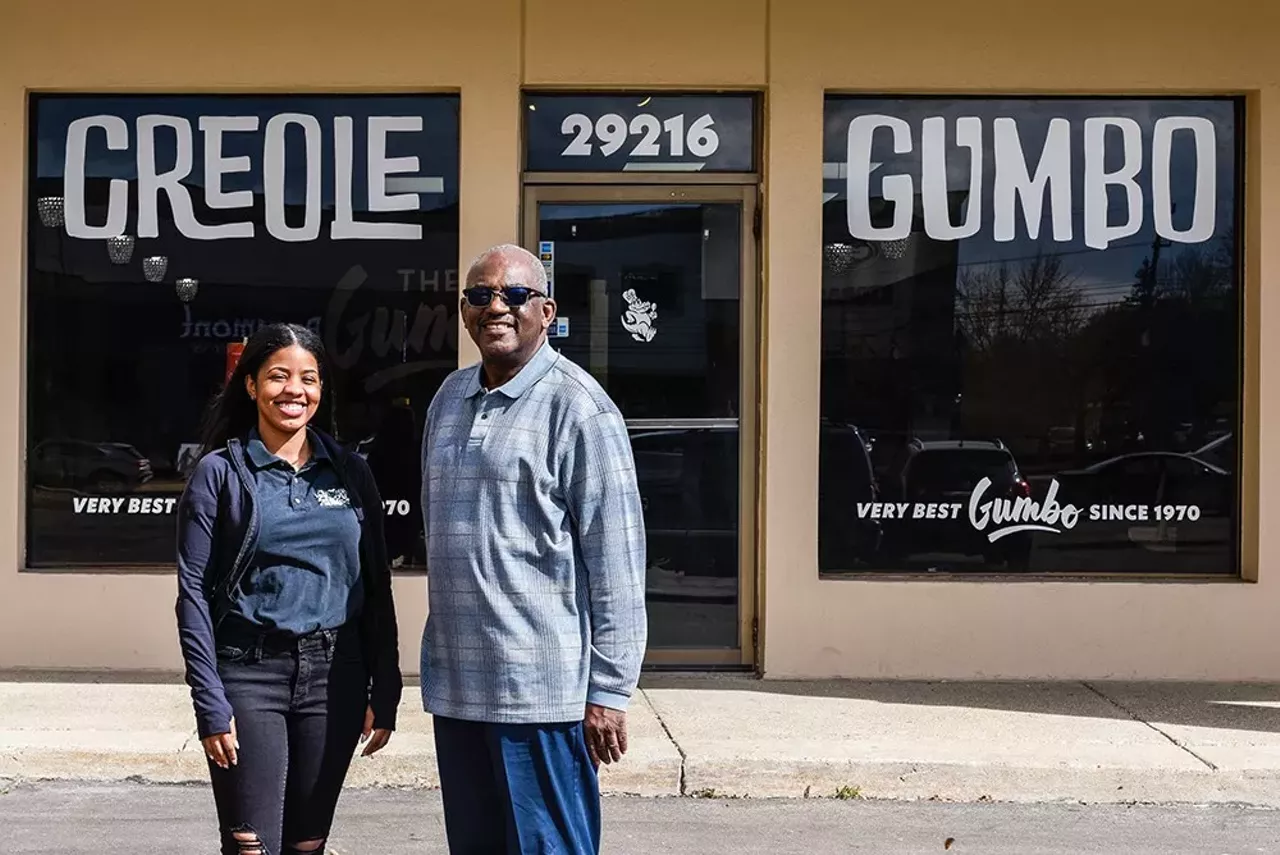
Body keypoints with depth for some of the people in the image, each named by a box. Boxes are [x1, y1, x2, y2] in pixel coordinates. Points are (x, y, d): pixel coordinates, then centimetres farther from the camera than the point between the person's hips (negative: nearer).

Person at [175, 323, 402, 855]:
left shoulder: (350, 473, 9)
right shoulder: (220, 472, 0)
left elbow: (376, 589, 10)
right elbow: (194, 592, -4)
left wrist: (384, 694, 4)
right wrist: (210, 704, -10)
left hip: (335, 676, 3)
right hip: (250, 674, -3)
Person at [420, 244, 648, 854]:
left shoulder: (577, 406, -9)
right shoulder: (450, 397, 14)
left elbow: (616, 557, -12)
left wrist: (609, 688, -14)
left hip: (540, 689, -7)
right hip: (454, 685, 7)